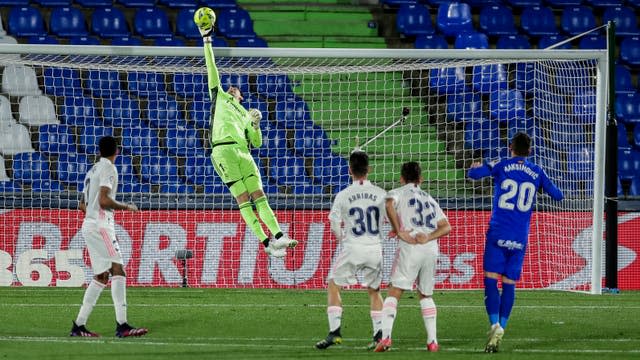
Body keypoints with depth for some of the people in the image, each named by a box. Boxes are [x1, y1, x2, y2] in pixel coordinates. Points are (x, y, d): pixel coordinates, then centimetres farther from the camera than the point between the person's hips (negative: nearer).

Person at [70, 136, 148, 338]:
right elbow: (104, 200, -19)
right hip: (100, 226, -9)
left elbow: (82, 205, 24)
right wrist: (126, 207, -7)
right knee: (118, 270, -15)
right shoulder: (108, 168, -7)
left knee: (101, 276, 11)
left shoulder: (93, 170, 20)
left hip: (89, 225, 9)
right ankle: (121, 325, -25)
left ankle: (79, 325, 10)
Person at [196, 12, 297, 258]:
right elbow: (212, 70, 17)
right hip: (224, 151, -4)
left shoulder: (245, 115, 31)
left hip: (243, 153, 4)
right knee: (244, 200, -10)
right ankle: (266, 242, -17)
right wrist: (207, 41, 13)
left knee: (259, 196, -7)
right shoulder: (219, 98, 23)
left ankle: (278, 237, -15)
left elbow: (257, 143, 25)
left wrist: (256, 124, 9)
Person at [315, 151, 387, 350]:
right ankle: (379, 334, 10)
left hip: (352, 248, -3)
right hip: (375, 248, 3)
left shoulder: (343, 195, -4)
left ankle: (335, 332, -1)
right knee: (374, 291, 19)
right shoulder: (380, 194, 0)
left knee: (333, 286, 11)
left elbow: (334, 225, 1)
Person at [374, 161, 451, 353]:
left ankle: (386, 336, -22)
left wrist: (398, 231, -10)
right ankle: (432, 340, 13)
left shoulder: (398, 192, 12)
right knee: (426, 295, 20)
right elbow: (446, 227, 15)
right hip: (431, 250, 4)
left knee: (394, 291, -5)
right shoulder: (429, 199, 27)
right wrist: (428, 237, 1)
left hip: (410, 247, -4)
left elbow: (389, 204, -14)